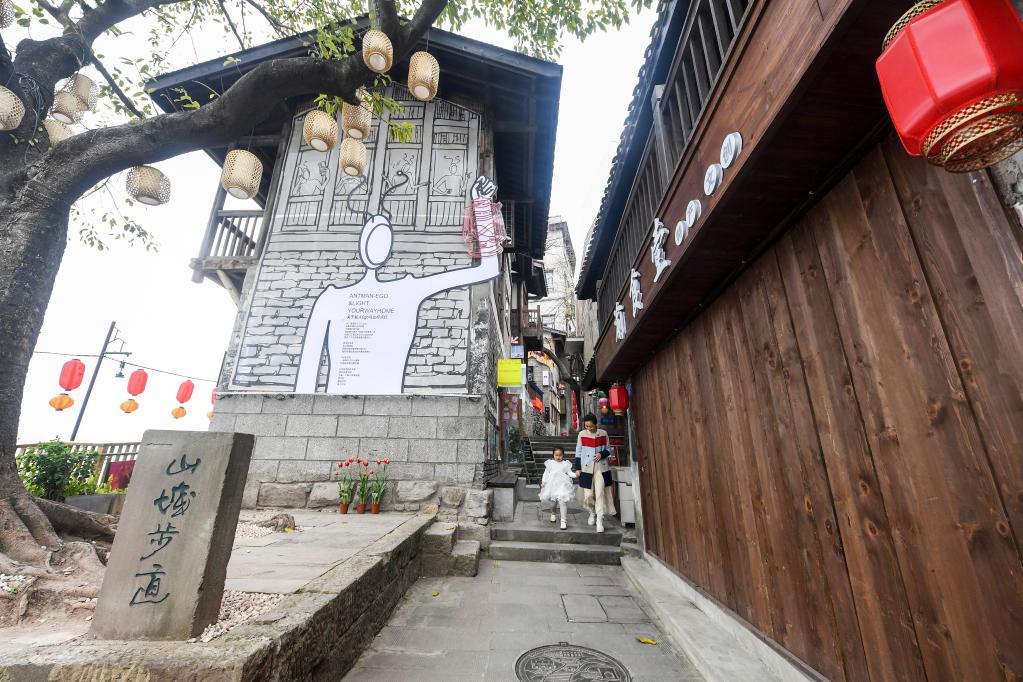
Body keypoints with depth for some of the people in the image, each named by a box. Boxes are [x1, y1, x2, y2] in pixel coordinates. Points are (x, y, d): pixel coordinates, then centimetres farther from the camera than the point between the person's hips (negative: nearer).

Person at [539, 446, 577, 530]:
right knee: (552, 501, 13)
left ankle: (564, 521, -6)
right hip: (551, 484, 2)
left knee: (562, 501, -14)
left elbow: (570, 473, 3)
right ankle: (553, 514, 44)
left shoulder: (566, 463, 6)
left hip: (562, 485, -2)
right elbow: (546, 473, 11)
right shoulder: (550, 463, 9)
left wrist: (575, 474, -16)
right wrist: (543, 481, 1)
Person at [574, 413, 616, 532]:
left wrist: (601, 454, -14)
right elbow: (578, 452, 2)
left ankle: (600, 521, 3)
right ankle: (592, 513, 34)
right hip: (586, 468, 0)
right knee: (588, 494, 5)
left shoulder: (603, 433, -2)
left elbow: (608, 450, 8)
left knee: (600, 493, -6)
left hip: (601, 468, 0)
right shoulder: (582, 434, -4)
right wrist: (577, 468, -1)